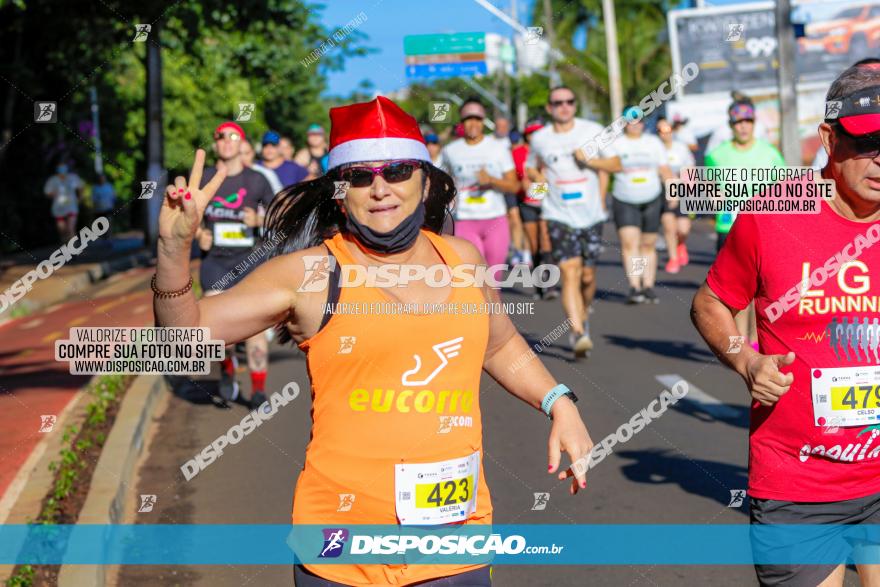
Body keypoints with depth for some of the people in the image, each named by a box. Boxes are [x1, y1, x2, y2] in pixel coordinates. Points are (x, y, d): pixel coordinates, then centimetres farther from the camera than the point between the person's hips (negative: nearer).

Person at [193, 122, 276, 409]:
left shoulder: (256, 180, 2)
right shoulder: (203, 180, 6)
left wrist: (259, 220, -11)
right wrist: (199, 234, -3)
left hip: (250, 259, -1)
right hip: (215, 260, 1)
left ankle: (258, 390, -1)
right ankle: (228, 368, 26)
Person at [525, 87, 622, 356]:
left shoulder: (593, 130, 1)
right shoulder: (539, 138, 3)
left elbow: (615, 163, 5)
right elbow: (530, 168, 21)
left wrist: (590, 160, -11)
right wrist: (537, 175, -1)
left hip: (591, 215, 2)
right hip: (559, 217, -1)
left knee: (587, 276, 8)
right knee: (570, 273, -16)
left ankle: (583, 316, 37)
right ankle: (579, 334, -21)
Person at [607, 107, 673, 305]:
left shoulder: (654, 142, 10)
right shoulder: (615, 144, 3)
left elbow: (665, 170, 9)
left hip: (652, 200, 2)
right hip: (624, 202, -2)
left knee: (648, 245, 5)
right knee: (629, 243, -16)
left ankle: (648, 287, 13)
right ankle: (634, 288, -20)